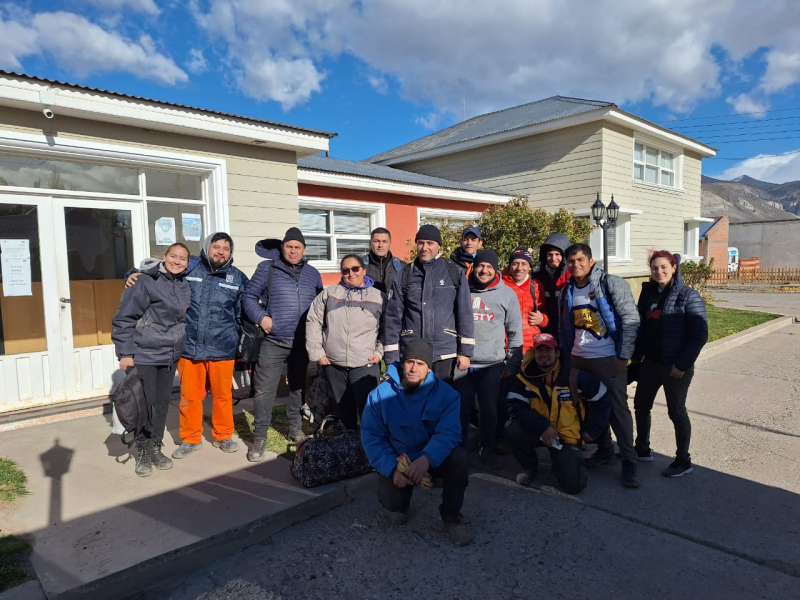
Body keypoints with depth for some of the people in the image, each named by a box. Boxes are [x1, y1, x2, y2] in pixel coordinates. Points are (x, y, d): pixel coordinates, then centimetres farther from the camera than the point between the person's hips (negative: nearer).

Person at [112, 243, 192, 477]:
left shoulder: (185, 287, 6)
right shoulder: (146, 282, -12)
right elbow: (123, 319, -11)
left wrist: (180, 348, 14)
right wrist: (125, 353, -14)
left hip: (170, 357, 6)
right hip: (144, 355, -5)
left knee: (163, 403, 11)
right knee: (146, 404, 0)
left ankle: (155, 448, 25)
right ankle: (142, 451, 17)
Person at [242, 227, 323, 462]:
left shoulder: (313, 274, 10)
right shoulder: (267, 268, 0)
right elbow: (249, 297, 2)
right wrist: (261, 317, -12)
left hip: (302, 343, 3)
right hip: (273, 342, -3)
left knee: (298, 387, 16)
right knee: (264, 390, -1)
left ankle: (295, 428, 32)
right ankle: (260, 437, 12)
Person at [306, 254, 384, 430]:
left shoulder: (379, 297, 4)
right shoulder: (329, 293, 7)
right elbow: (313, 322, 5)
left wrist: (379, 352, -2)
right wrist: (317, 353, -1)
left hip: (365, 365, -2)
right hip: (333, 364, 2)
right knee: (343, 408, 16)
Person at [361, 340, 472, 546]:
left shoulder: (446, 393, -13)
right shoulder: (380, 394, -12)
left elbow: (448, 432, -25)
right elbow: (371, 437, -12)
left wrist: (427, 459, -45)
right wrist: (392, 468, -27)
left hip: (433, 457, 0)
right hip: (397, 460, 0)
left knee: (459, 458, -31)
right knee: (390, 501, -25)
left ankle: (451, 516, -5)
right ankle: (400, 505, 17)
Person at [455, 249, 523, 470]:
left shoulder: (507, 294, 1)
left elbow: (515, 332, 4)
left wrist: (512, 363, 3)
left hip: (493, 363, 0)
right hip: (463, 362, 0)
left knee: (489, 408, 8)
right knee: (462, 407, 8)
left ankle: (487, 449, 25)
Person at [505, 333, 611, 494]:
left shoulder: (575, 375, -13)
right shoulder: (525, 377, -11)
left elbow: (602, 399, -1)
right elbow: (514, 407, -20)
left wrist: (593, 430, 0)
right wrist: (542, 427, -29)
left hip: (567, 435, -1)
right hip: (539, 431, 1)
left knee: (573, 485, -16)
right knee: (513, 429, -30)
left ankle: (564, 460, 22)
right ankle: (529, 467, 1)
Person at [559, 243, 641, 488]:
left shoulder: (611, 283, -10)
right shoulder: (568, 291, 8)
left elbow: (631, 319, -13)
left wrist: (624, 356, -14)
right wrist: (566, 355, 14)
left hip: (609, 359, -6)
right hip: (579, 359, 6)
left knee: (617, 408, -2)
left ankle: (629, 461, 10)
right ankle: (604, 450, 30)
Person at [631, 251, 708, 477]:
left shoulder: (688, 296, -12)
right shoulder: (648, 292, 5)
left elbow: (700, 335, -14)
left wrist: (682, 364, -16)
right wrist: (637, 356, 5)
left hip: (676, 366, -6)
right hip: (650, 362, 6)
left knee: (676, 411, 5)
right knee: (640, 405, 14)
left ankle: (683, 461, 23)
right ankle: (642, 449, 33)